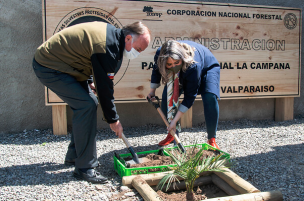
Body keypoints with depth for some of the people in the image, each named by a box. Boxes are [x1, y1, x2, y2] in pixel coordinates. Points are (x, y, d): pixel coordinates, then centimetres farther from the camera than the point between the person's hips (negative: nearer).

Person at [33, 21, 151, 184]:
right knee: (86, 105, -19)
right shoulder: (107, 48, -27)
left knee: (89, 103, 10)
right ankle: (84, 168, -11)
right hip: (48, 67, -10)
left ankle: (73, 156, 22)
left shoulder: (111, 32, 4)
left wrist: (89, 80, 11)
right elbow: (104, 87, -22)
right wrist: (113, 119, -12)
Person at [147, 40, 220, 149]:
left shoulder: (193, 65, -47)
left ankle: (212, 139, -12)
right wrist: (152, 91, 1)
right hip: (182, 74, 5)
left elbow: (190, 96, -37)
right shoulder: (160, 55, -33)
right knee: (167, 98, -12)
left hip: (207, 68, -4)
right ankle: (172, 134, 9)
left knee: (210, 98, -28)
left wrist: (175, 121, -34)